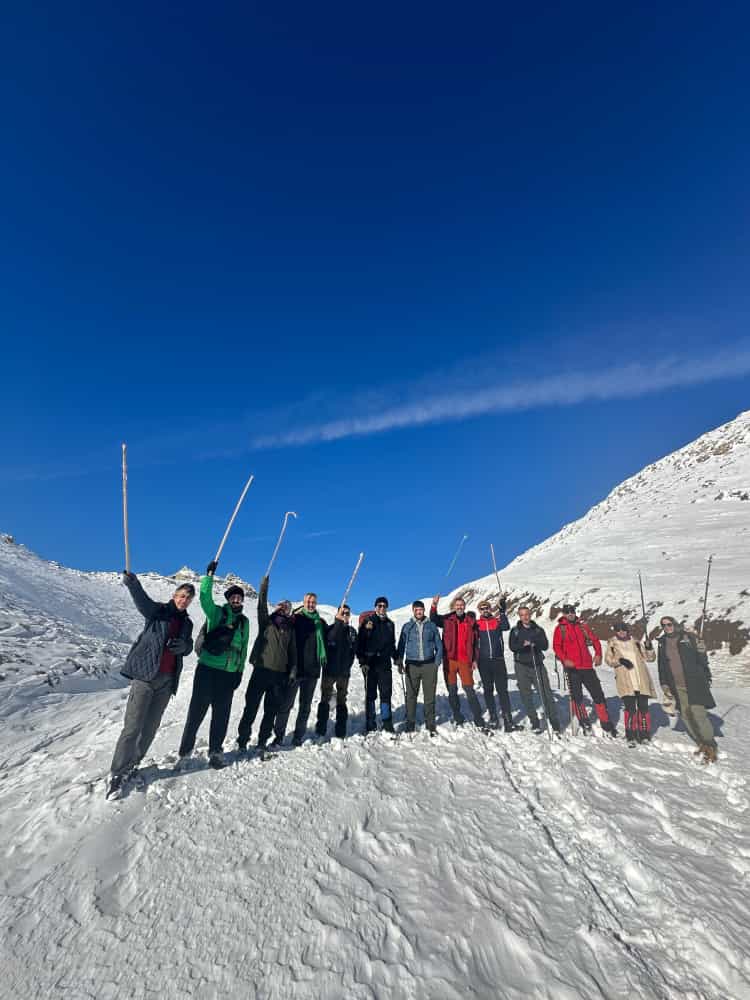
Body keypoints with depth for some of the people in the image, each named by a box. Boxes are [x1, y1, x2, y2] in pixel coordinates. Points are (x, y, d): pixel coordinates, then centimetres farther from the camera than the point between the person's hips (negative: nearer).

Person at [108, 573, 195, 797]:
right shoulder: (159, 611, -3)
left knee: (150, 726, 12)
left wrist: (182, 645, -15)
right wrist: (133, 584, -46)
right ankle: (117, 773, 8)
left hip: (167, 680, 5)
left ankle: (133, 765, 29)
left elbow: (188, 648, 10)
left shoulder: (187, 623, 13)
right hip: (145, 675, -5)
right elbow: (143, 602, -25)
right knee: (133, 726, -5)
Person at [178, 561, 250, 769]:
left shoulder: (244, 621, 11)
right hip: (207, 669, -3)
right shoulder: (216, 613, -1)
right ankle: (186, 749, 21)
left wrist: (240, 671, 11)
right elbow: (205, 597, -21)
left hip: (229, 673, 4)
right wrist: (209, 574, -26)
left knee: (222, 713, 10)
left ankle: (215, 750, 26)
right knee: (197, 709, 3)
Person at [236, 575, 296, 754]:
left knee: (271, 711, 9)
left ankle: (262, 741, 22)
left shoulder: (290, 628, 14)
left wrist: (292, 670, 5)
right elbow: (261, 605, -8)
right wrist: (265, 584, -16)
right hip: (261, 670, -3)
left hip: (280, 674, 3)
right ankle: (242, 740, 13)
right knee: (251, 708, 0)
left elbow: (293, 651, 14)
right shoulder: (266, 622, 7)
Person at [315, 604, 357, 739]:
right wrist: (339, 621, -33)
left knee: (342, 701, 9)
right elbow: (330, 639, -26)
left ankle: (340, 732, 16)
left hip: (344, 672, 3)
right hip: (329, 670, -3)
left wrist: (348, 665, 5)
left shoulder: (352, 631, 7)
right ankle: (321, 730, 13)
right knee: (325, 699, 4)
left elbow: (353, 650, 13)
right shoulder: (331, 628, -4)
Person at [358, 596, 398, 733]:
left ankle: (387, 722, 12)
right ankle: (370, 724, 13)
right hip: (370, 663, -3)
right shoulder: (368, 621, -2)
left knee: (386, 693, 3)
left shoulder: (390, 624, 13)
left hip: (385, 664, 3)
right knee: (370, 694, 5)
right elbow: (360, 642, -6)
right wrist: (362, 661, -12)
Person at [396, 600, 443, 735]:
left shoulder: (431, 625, 8)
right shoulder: (407, 626, 8)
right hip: (412, 665, 0)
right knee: (411, 696, 4)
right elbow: (401, 646, 8)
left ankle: (430, 724, 14)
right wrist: (399, 662, -2)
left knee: (430, 696, 3)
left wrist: (437, 661, 1)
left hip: (429, 665, 0)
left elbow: (439, 644, 11)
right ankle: (410, 723, 15)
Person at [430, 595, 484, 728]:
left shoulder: (471, 621, 5)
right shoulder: (447, 619, 3)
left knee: (469, 689, -2)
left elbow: (475, 642, 10)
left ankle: (478, 719, 8)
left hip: (465, 660, 0)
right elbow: (433, 619, -7)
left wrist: (474, 659, 7)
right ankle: (458, 718, 20)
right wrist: (434, 606, -25)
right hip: (449, 659, 0)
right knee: (452, 691, 7)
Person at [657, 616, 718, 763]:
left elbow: (702, 658, 1)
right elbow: (661, 666, 14)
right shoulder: (662, 643, 10)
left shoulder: (688, 637, -1)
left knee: (698, 713, -11)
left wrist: (707, 677, -3)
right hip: (677, 687, 4)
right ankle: (701, 744, 18)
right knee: (686, 715, 3)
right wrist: (664, 684, 11)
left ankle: (711, 746, 4)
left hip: (694, 683, -4)